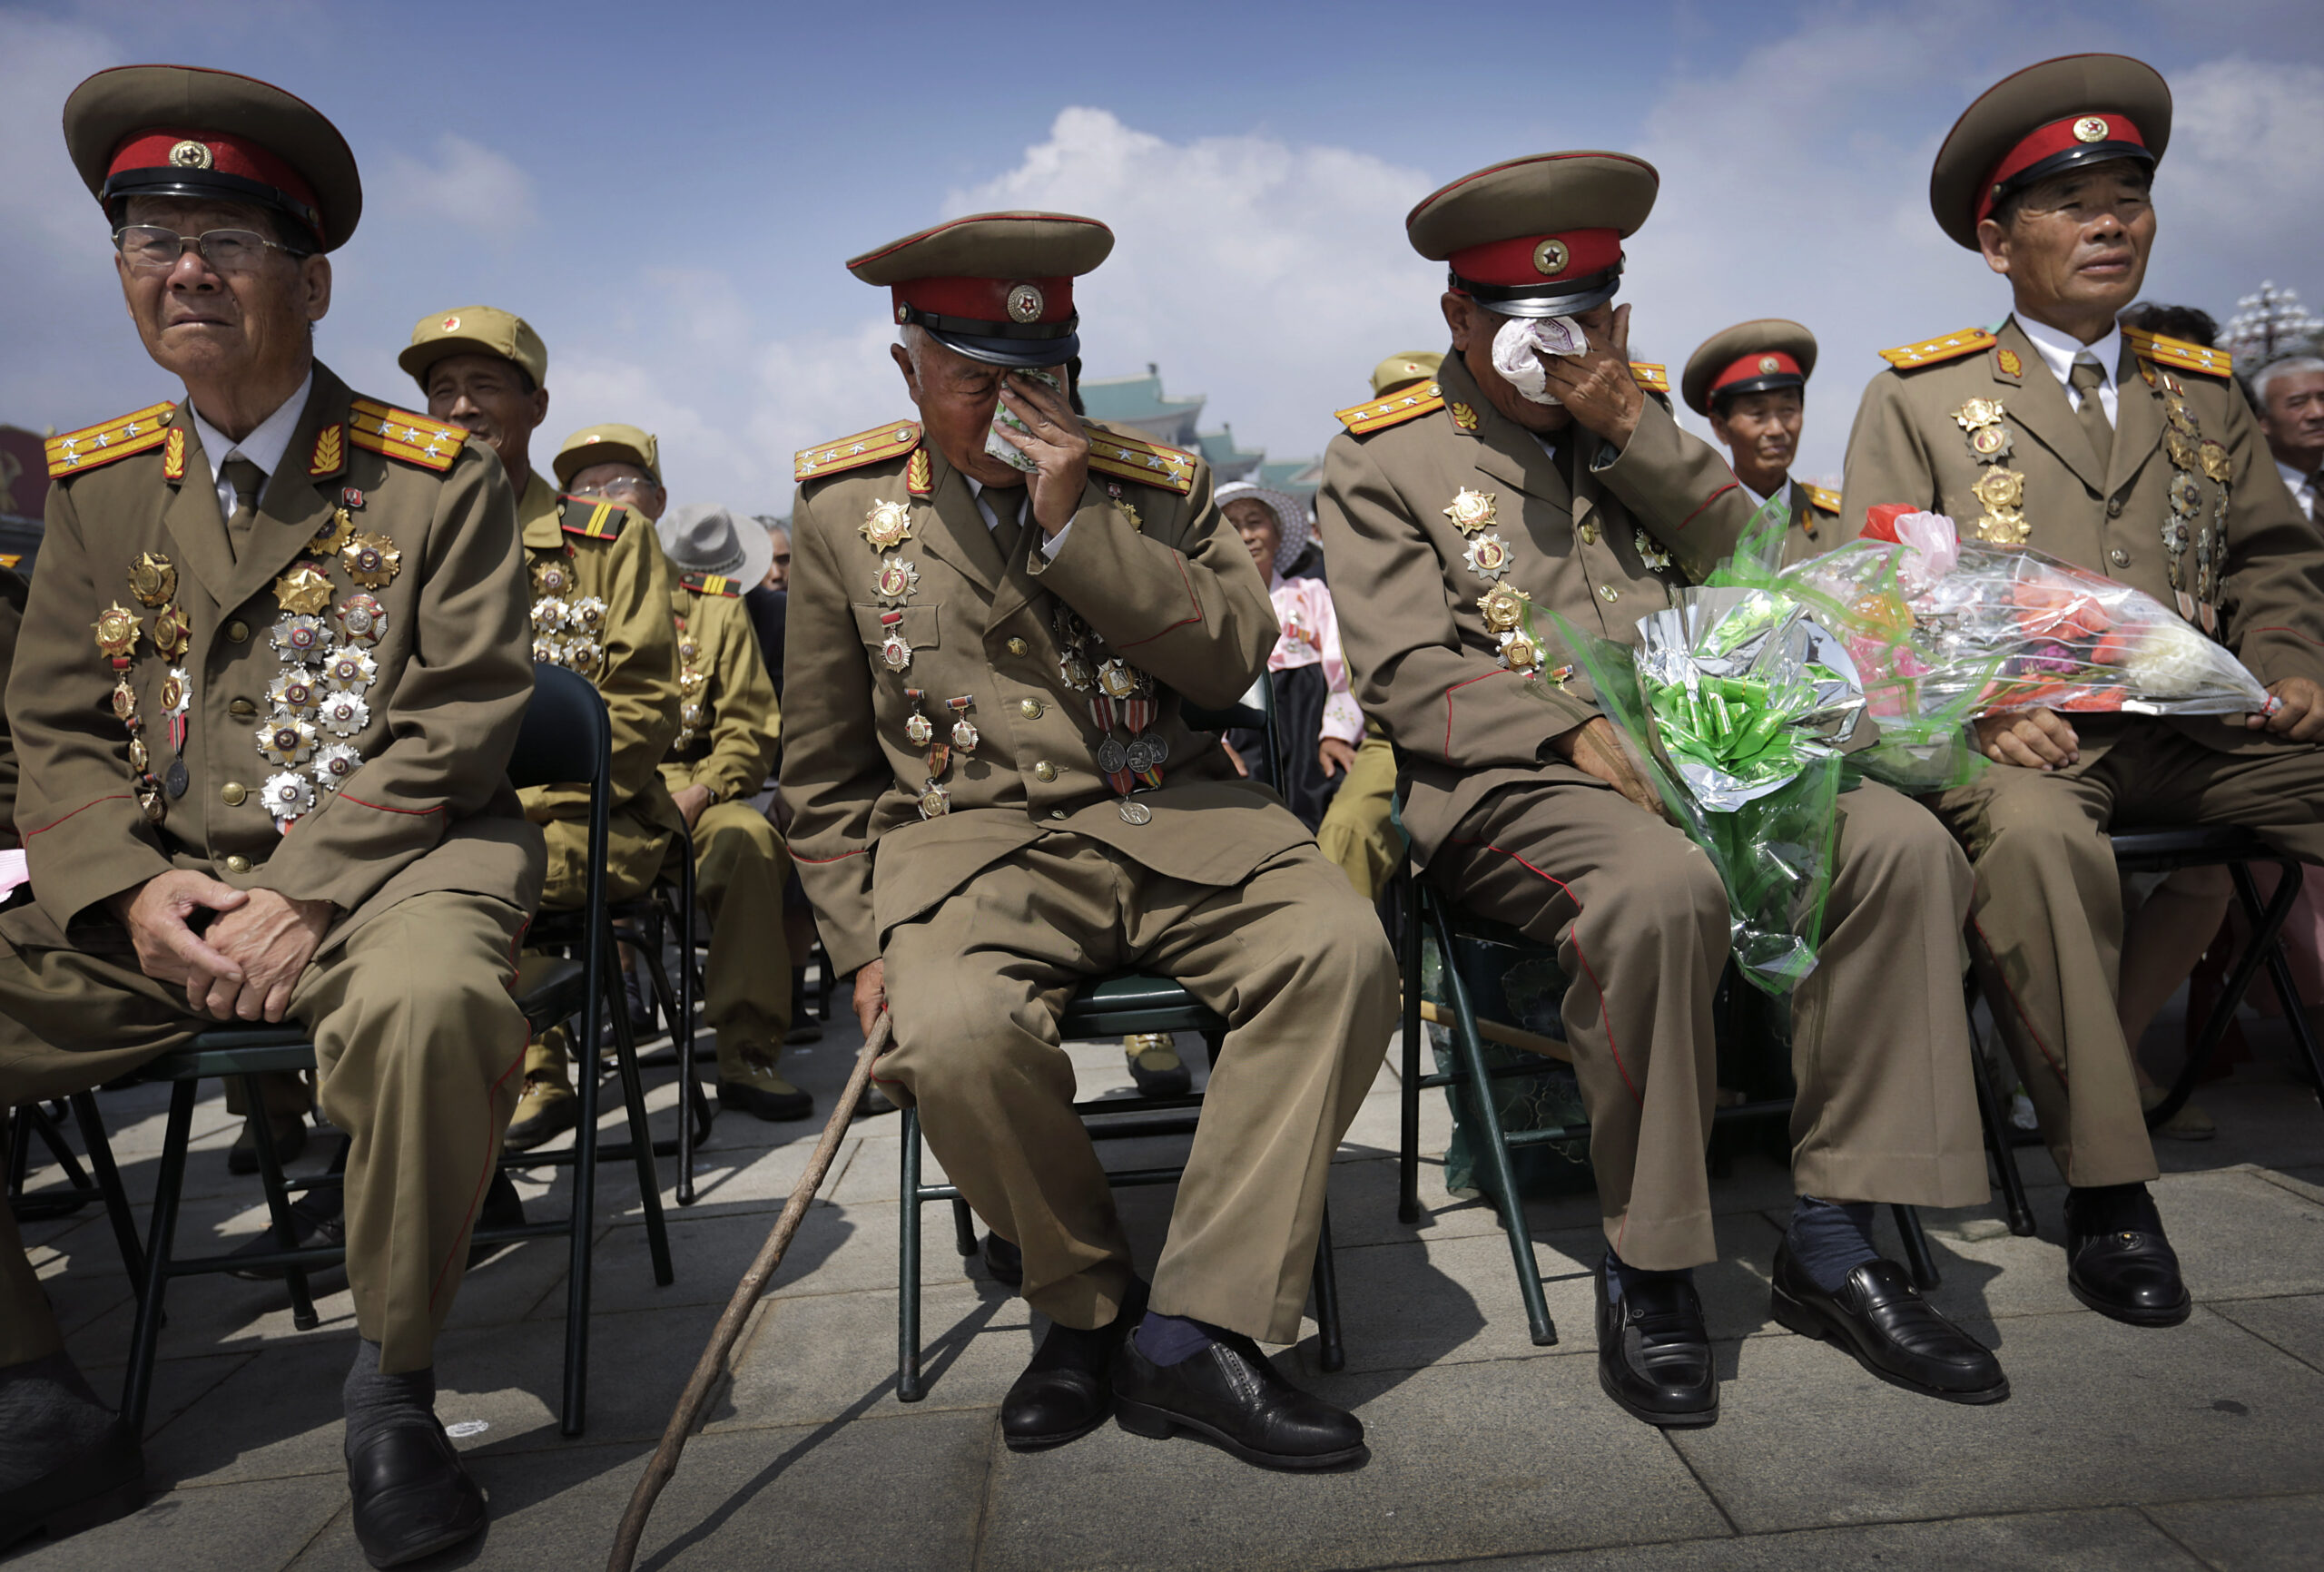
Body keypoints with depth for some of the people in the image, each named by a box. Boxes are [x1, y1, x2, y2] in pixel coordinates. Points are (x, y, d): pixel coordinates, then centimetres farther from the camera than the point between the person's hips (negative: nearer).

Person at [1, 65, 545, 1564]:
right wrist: (130, 889, -8)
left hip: (391, 863, -5)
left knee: (429, 1007, -37)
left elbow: (460, 723, -8)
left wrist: (303, 891, -17)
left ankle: (395, 1394, -13)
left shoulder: (439, 477, 0)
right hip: (157, 888, 5)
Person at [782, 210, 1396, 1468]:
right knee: (957, 1034, -33)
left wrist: (1075, 524, -11)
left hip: (1171, 822, 2)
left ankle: (1193, 1329, -15)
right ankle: (1089, 1307, -2)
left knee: (1342, 953, -26)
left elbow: (1236, 658, -3)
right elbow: (823, 772, 12)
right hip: (969, 840, -1)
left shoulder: (1153, 483, 10)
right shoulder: (845, 512, 9)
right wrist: (865, 942, 2)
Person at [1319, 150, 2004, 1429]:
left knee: (1901, 843, -21)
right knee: (1664, 888, -36)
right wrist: (1578, 736, -20)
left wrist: (1637, 434, -1)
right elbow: (1406, 676, -6)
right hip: (1506, 785, -5)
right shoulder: (1381, 461, 5)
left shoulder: (1638, 422, 21)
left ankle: (1830, 1242, -12)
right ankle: (1646, 1267, -15)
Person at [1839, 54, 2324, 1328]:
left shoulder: (2201, 392, 22)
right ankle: (2106, 1196, -26)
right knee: (2033, 831, -37)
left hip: (2191, 723, 5)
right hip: (2014, 734, -4)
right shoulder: (1920, 397, 7)